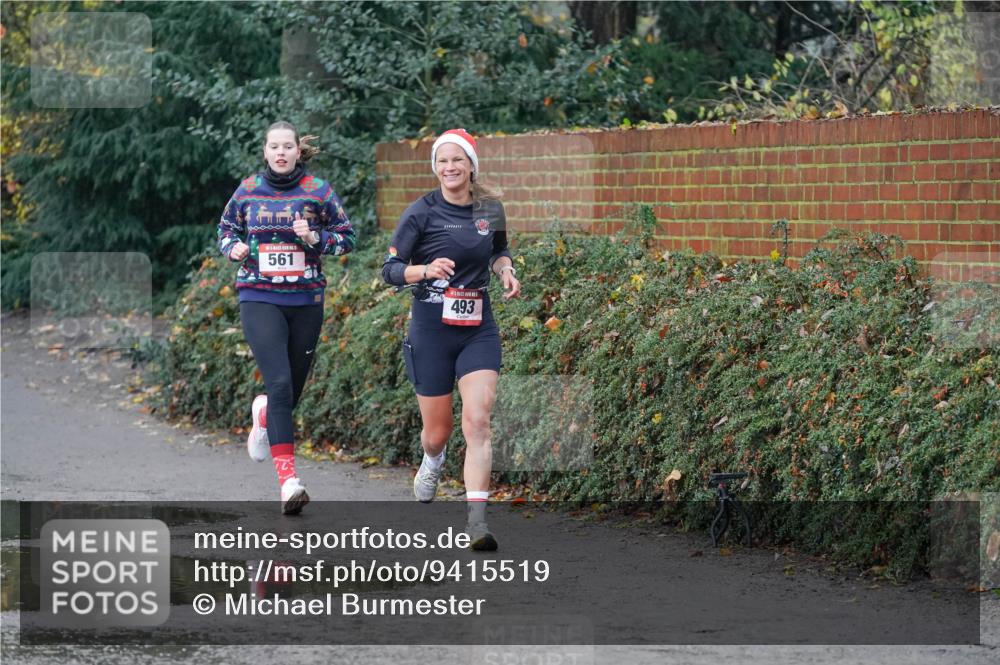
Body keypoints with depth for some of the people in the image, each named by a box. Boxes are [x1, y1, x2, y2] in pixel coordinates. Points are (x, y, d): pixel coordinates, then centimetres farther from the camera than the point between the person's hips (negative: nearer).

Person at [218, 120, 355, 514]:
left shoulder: (318, 191, 0)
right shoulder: (247, 190, 3)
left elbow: (347, 236, 6)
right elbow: (226, 227, 18)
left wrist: (315, 238, -12)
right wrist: (234, 247, -4)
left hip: (306, 302, 2)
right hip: (259, 300, -2)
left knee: (292, 389, 10)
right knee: (280, 383, -18)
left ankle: (263, 415, 50)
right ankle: (288, 479, -21)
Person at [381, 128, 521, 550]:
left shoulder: (490, 208, 4)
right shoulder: (422, 211, -8)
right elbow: (390, 269, -7)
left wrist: (505, 268, 2)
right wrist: (426, 270, -26)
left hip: (478, 330, 2)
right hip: (431, 330, -2)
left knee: (477, 421, -15)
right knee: (437, 431, 9)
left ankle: (477, 523, -19)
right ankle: (432, 462, 48)